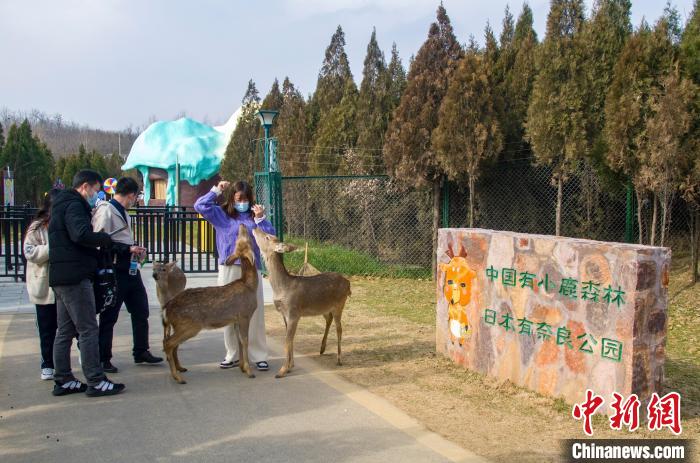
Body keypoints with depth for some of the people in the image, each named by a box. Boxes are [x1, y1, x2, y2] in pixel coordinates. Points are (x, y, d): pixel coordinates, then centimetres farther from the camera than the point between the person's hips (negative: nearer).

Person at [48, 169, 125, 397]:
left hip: (61, 276, 10)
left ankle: (63, 381, 18)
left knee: (65, 330, 13)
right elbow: (82, 234, -28)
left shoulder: (62, 205, 21)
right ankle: (95, 382, -4)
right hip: (75, 276, -10)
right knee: (88, 329, -7)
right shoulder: (74, 205, -11)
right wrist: (107, 239, -14)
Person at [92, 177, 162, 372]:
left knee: (141, 311, 13)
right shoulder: (106, 210, -13)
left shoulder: (122, 212, 15)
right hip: (114, 272, -9)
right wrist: (128, 249, -20)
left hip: (130, 269, 9)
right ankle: (103, 359, 13)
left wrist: (135, 249, 6)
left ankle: (141, 352, 25)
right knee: (109, 316, 2)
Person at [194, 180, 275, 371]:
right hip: (228, 270, 1)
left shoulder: (254, 216, 6)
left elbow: (270, 237, -1)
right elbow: (200, 206, -5)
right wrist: (216, 190, -1)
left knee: (255, 313, 1)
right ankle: (233, 355, 20)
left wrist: (260, 219, -12)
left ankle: (259, 356, 9)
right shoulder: (221, 214, 6)